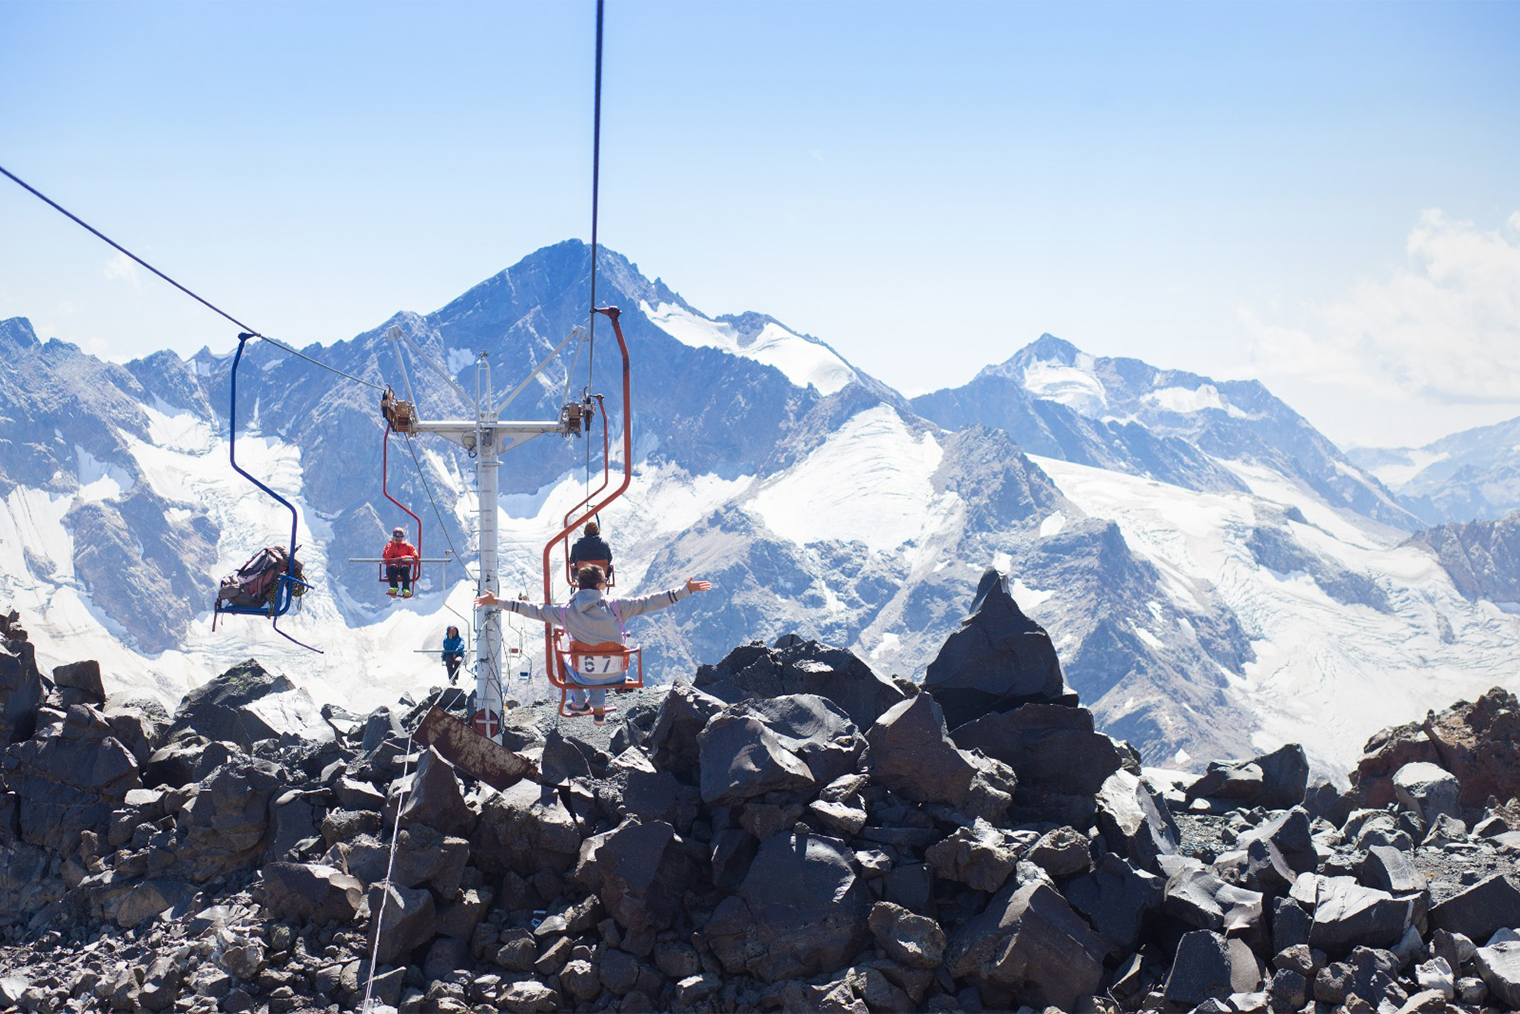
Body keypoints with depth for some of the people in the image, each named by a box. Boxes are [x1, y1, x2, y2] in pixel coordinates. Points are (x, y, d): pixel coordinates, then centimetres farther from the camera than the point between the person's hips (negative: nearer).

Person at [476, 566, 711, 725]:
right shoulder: (615, 607, -19)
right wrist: (686, 590, -9)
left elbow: (533, 610, -11)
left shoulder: (566, 613, -17)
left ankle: (579, 703, 46)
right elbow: (649, 602, -16)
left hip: (586, 677, -1)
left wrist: (497, 602, -1)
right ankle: (598, 708, 49)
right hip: (615, 675, 1)